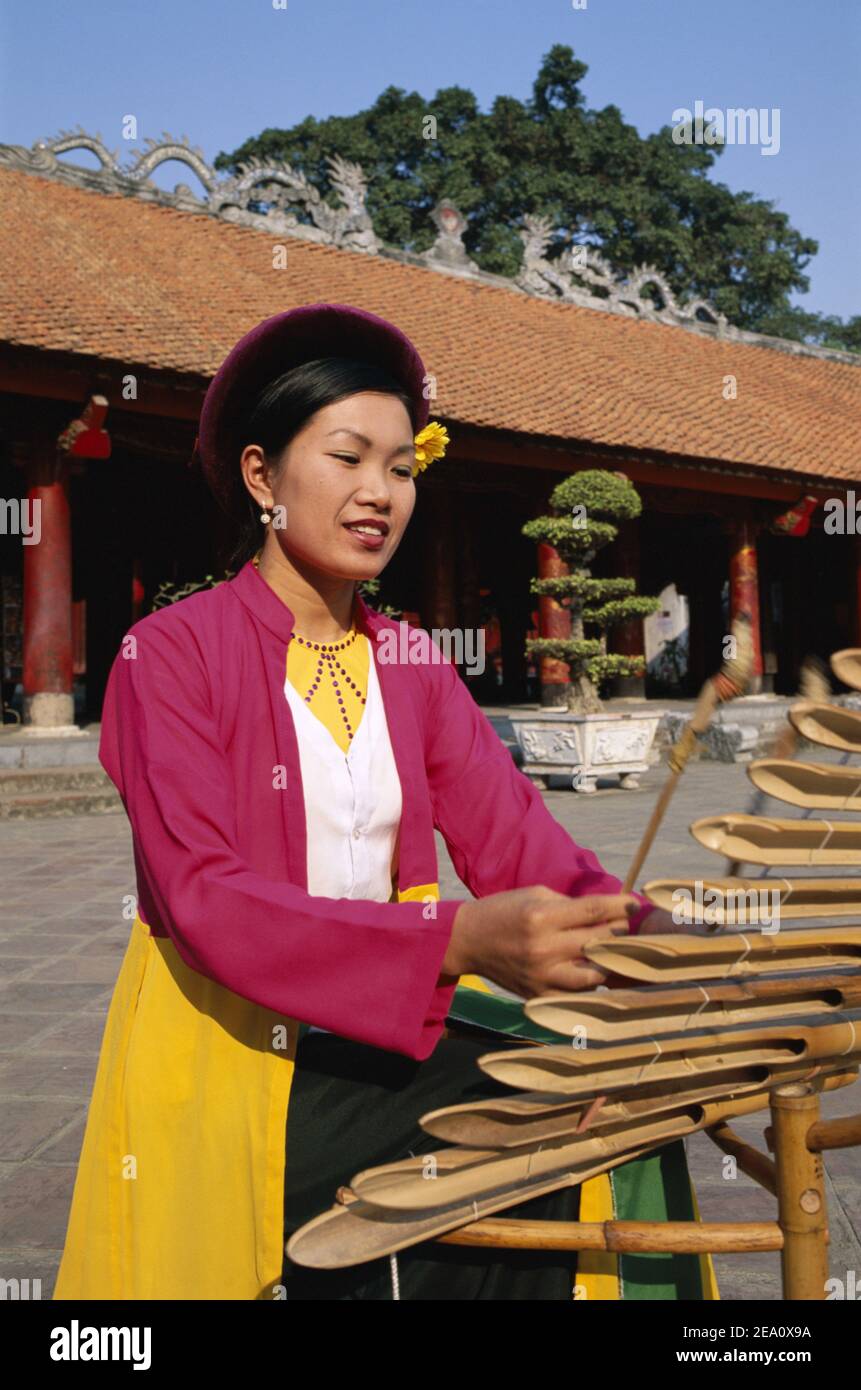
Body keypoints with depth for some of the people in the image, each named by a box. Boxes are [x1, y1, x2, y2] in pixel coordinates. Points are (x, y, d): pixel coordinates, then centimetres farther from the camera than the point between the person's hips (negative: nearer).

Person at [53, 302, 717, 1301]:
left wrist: (631, 930, -25)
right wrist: (459, 939, -34)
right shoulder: (168, 655, -8)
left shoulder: (411, 661, 10)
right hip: (229, 1058, -5)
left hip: (394, 1034, 5)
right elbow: (207, 900, -21)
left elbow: (512, 833, -3)